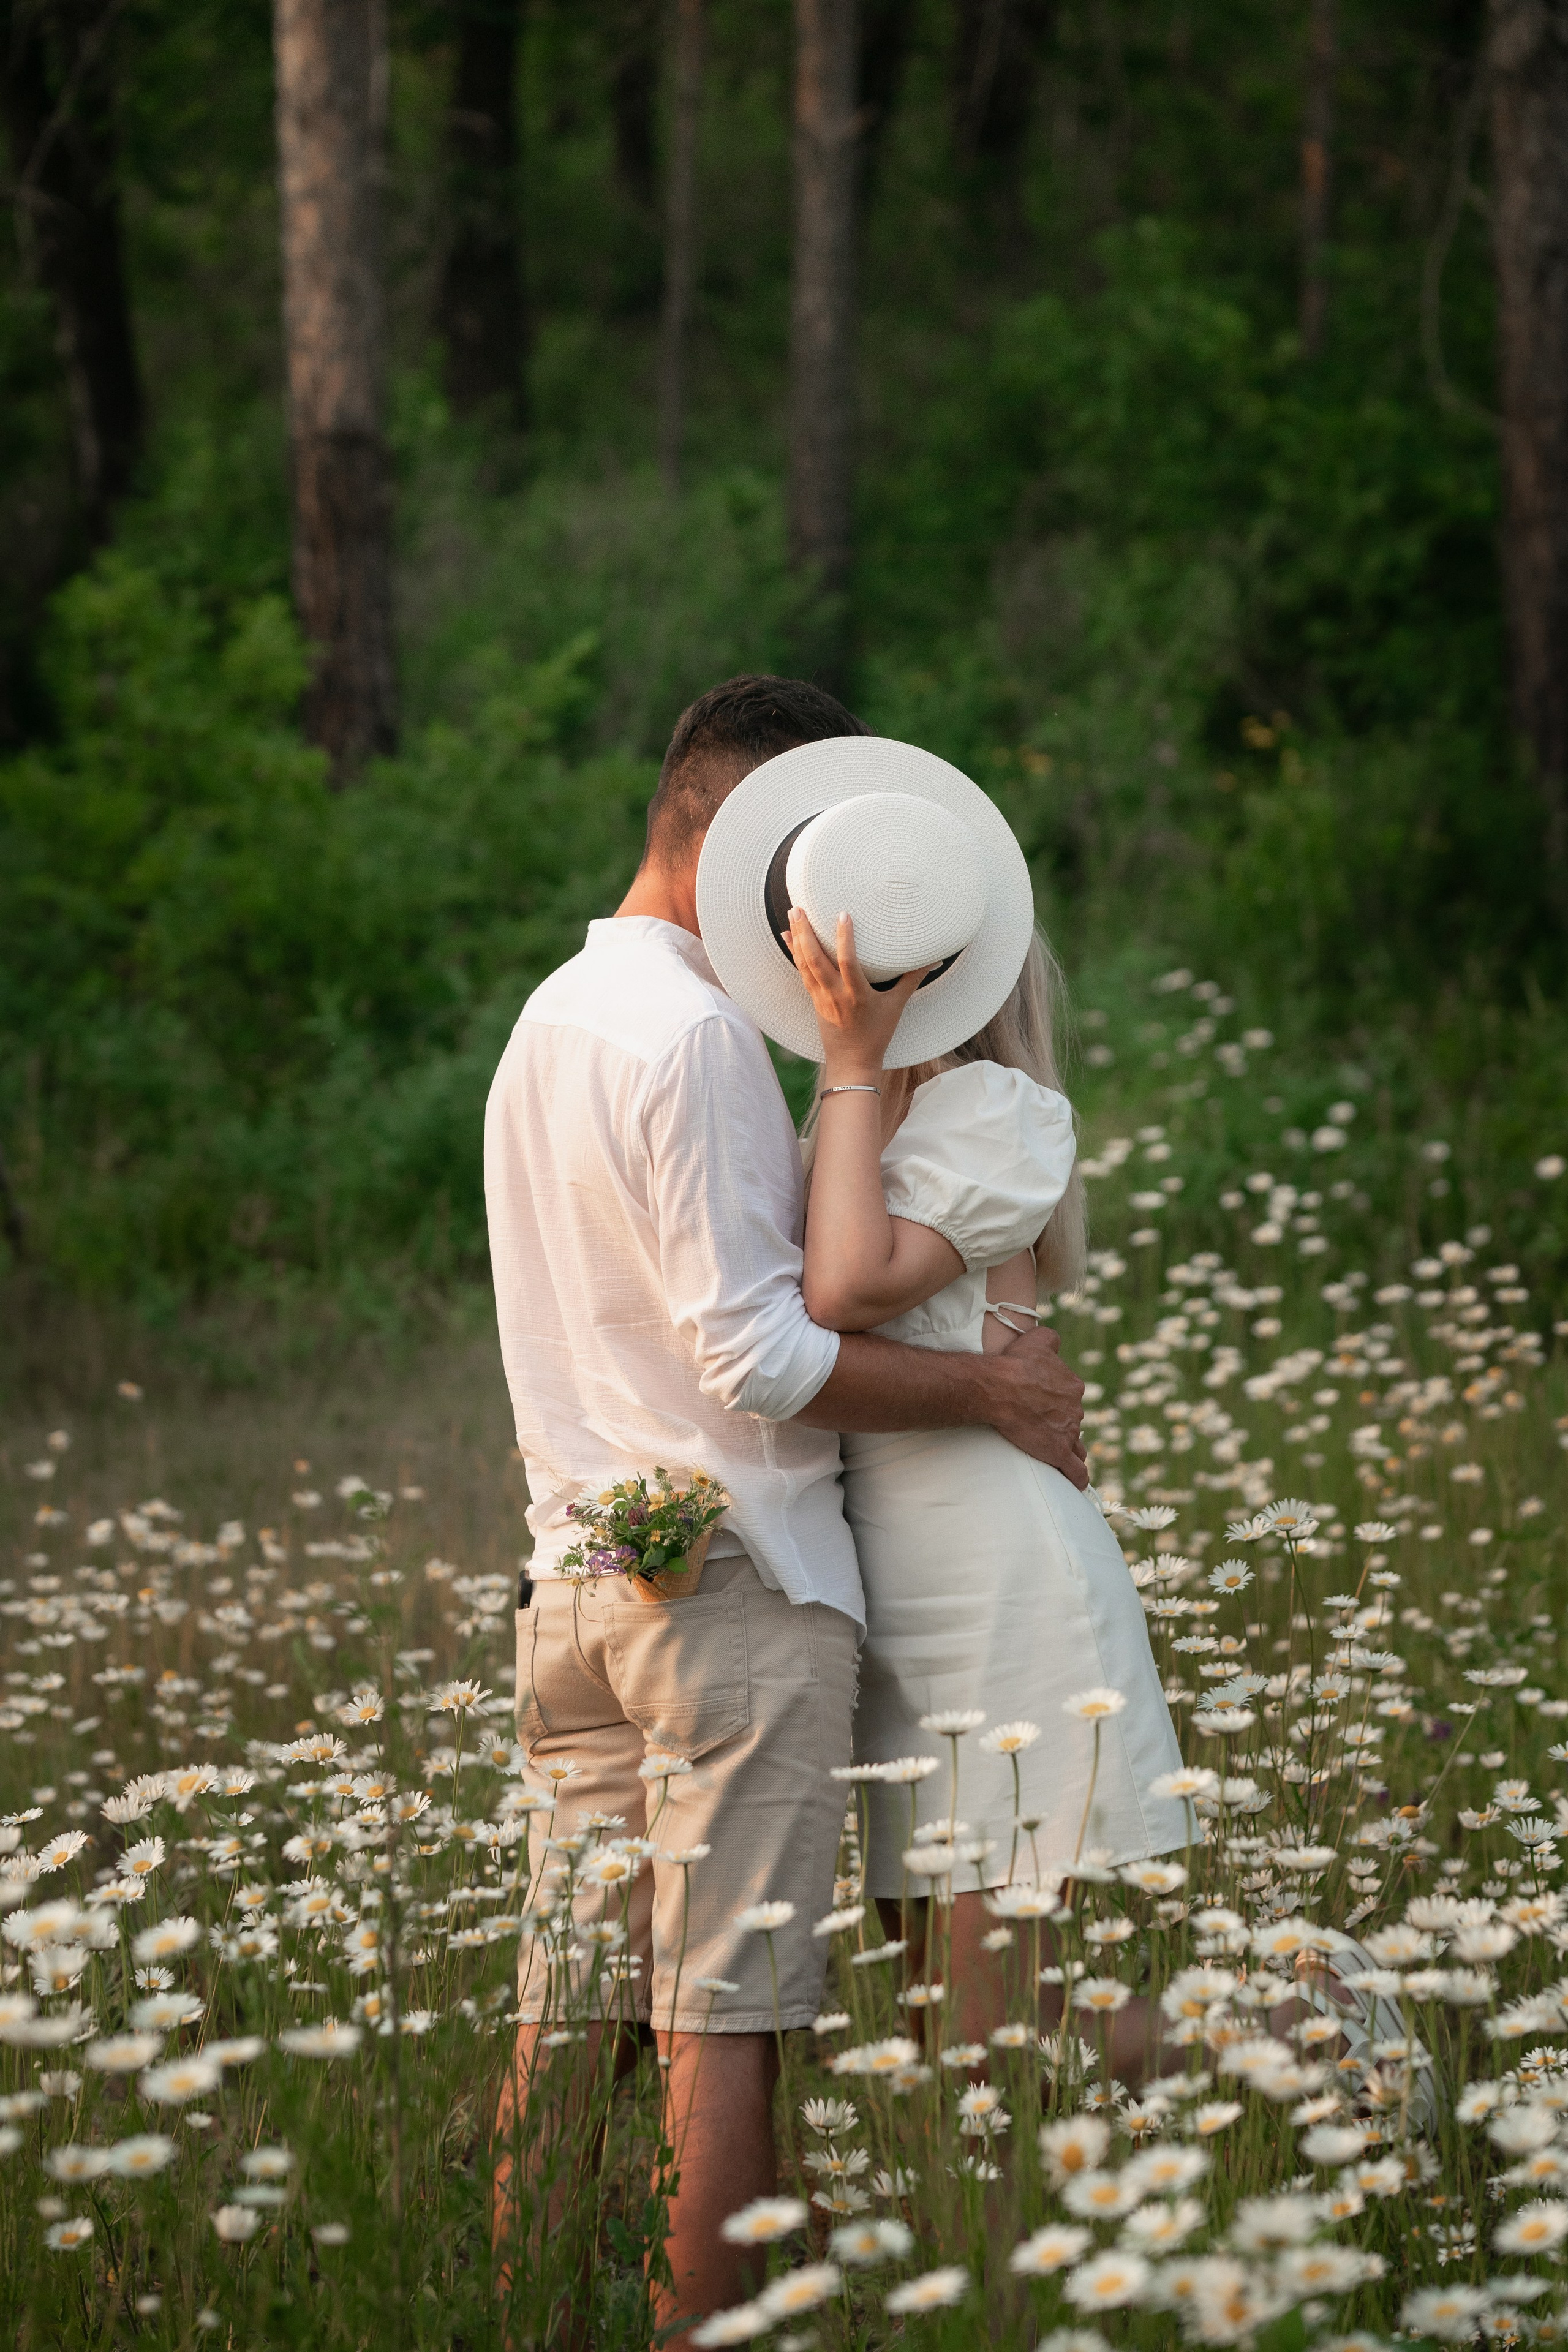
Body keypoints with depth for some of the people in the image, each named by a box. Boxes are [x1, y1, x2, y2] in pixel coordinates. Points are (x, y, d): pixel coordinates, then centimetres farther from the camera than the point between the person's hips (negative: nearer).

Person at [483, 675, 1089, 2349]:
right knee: (724, 2011, -5)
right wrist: (985, 1390, -8)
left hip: (579, 1567, 9)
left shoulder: (551, 1017, 16)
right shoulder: (695, 1033, -13)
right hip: (735, 1574, -9)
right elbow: (755, 1354, -17)